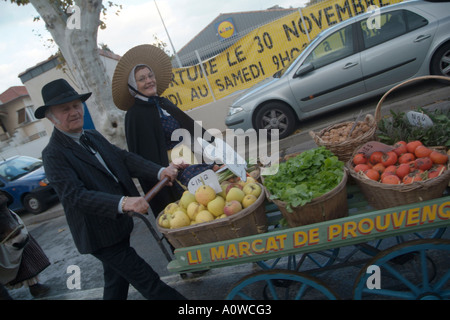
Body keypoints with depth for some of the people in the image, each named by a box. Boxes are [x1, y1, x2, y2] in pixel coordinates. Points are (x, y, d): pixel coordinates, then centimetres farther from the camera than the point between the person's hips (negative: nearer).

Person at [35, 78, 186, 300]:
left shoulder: (93, 137, 8)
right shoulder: (54, 154, -17)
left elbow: (123, 158, 0)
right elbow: (74, 196, -27)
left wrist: (159, 171, -15)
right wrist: (122, 203, -41)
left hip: (118, 225, 8)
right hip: (101, 237, -8)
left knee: (117, 281, 24)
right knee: (148, 282, -1)